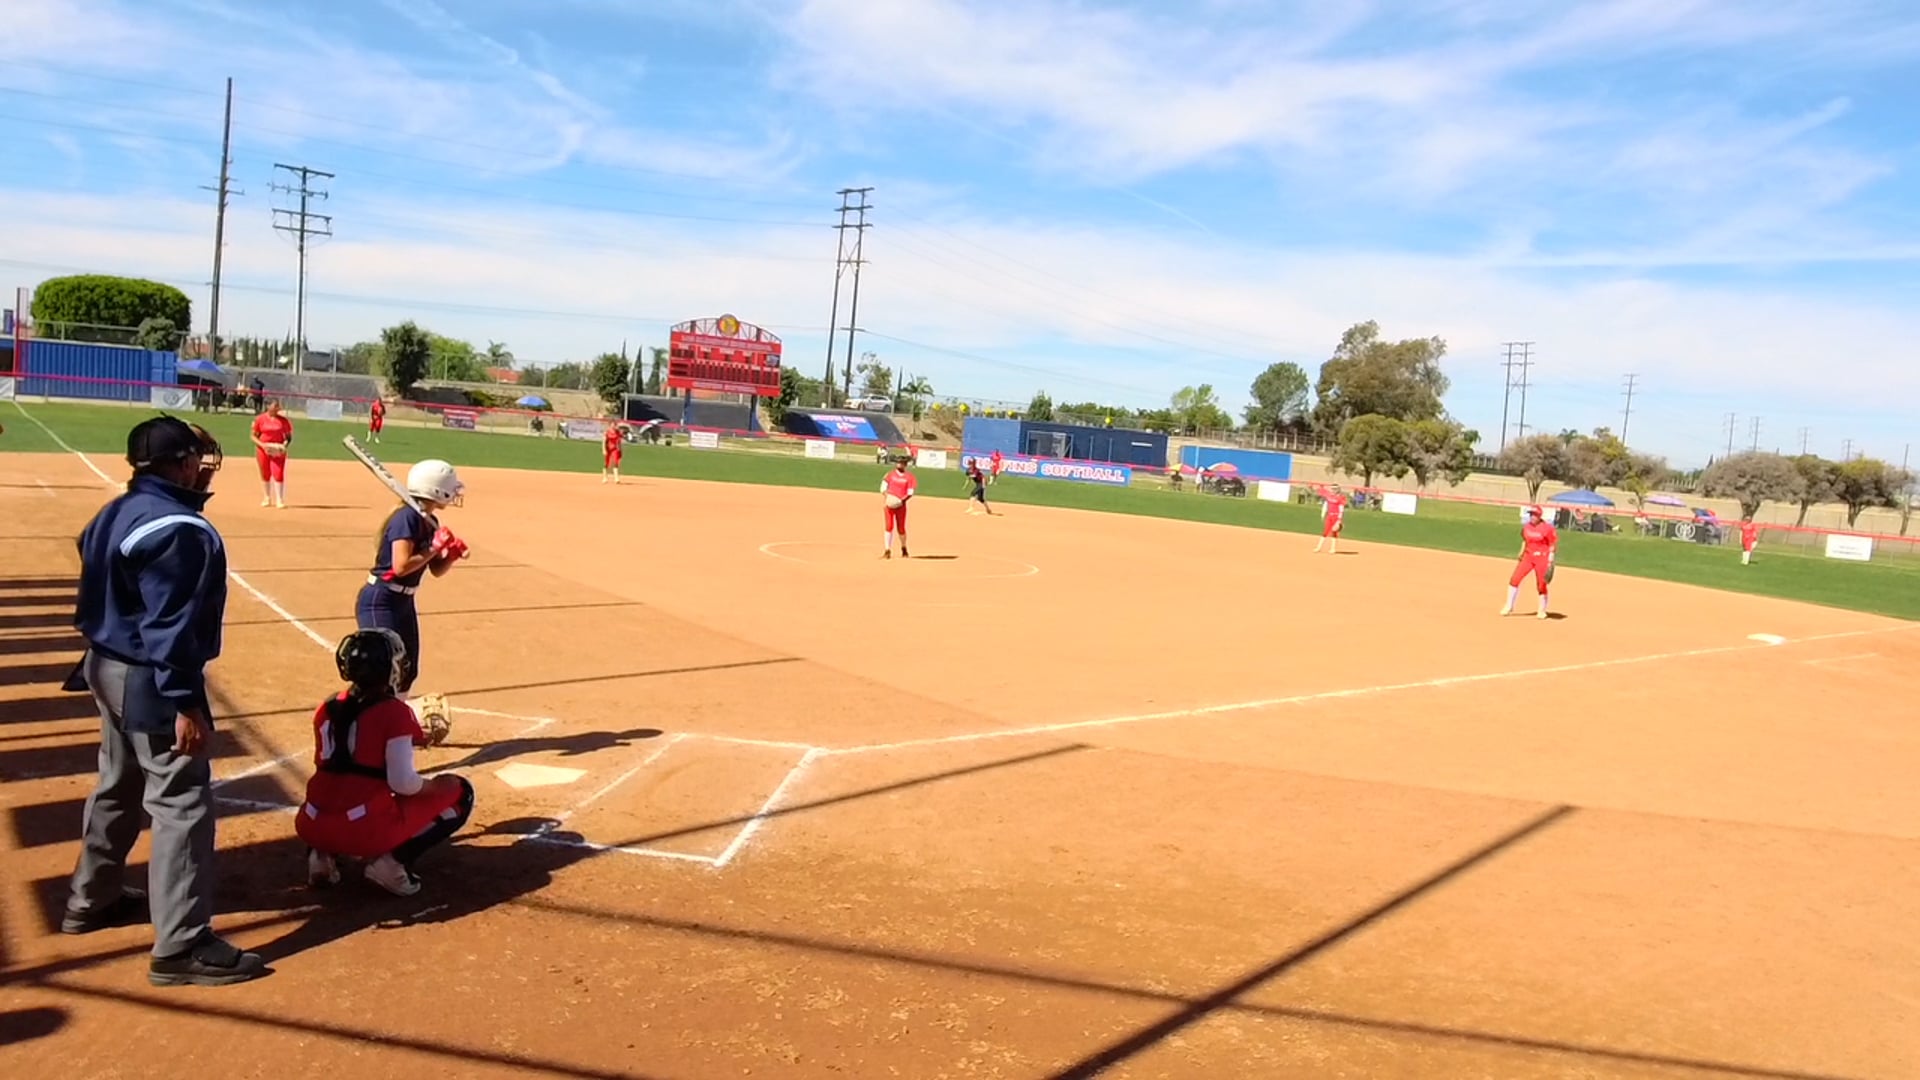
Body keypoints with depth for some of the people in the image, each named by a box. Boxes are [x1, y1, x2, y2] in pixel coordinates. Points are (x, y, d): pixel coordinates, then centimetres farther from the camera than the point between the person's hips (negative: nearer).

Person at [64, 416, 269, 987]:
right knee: (182, 804, -6)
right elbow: (170, 625, -25)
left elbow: (103, 597, 14)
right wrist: (184, 703, -23)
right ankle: (182, 947, -3)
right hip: (150, 680, -11)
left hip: (109, 666, 11)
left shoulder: (118, 512, 9)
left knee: (118, 786, 26)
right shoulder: (179, 529, -23)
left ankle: (92, 898, 43)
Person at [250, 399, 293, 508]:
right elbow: (254, 436, 3)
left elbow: (289, 436, 7)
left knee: (278, 474, -10)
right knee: (265, 475, 9)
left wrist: (285, 445, -12)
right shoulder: (260, 419, -1)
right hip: (263, 450, 0)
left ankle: (279, 500, -8)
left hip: (278, 451, 0)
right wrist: (262, 444, -14)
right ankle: (266, 499, 22)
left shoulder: (283, 420, 2)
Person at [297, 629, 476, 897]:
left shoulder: (327, 709, 11)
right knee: (458, 792, 9)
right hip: (367, 831, -6)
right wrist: (435, 785, 6)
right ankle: (392, 861, -4)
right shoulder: (395, 712, -8)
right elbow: (402, 782, -15)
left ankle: (323, 854, 12)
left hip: (313, 828, 6)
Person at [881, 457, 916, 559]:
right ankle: (887, 551, -2)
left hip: (901, 505, 0)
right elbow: (883, 487, 3)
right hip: (889, 504, 0)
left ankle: (904, 550, 25)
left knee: (901, 528, 5)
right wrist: (886, 496, -15)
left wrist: (902, 500, -17)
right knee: (889, 526, -5)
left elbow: (910, 493, 0)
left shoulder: (909, 476, 2)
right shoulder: (890, 474, 6)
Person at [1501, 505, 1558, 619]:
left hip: (1542, 558, -5)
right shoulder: (1526, 527, 3)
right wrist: (1521, 553, 12)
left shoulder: (1547, 528, -13)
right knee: (1514, 579, -5)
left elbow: (1552, 545, -9)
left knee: (1541, 585, 2)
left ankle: (1542, 611, 21)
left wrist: (1550, 562, -14)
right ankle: (1509, 607, 7)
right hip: (1528, 557, 5)